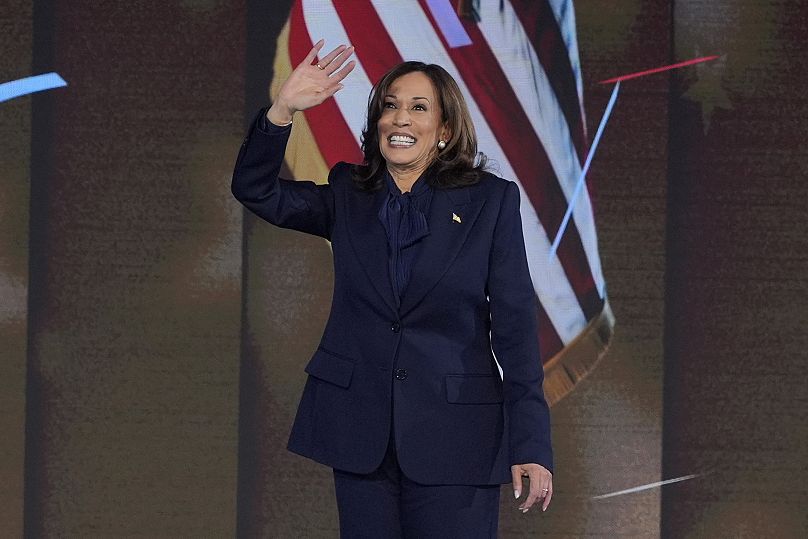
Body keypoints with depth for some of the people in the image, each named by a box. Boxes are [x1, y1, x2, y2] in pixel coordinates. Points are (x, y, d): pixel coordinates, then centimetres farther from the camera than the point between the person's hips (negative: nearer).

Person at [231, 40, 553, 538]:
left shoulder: (491, 201, 1)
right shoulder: (348, 197, 10)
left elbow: (515, 327, -2)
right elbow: (255, 190, -1)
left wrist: (531, 444, -8)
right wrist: (283, 108, -17)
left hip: (454, 437, -3)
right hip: (360, 434, 3)